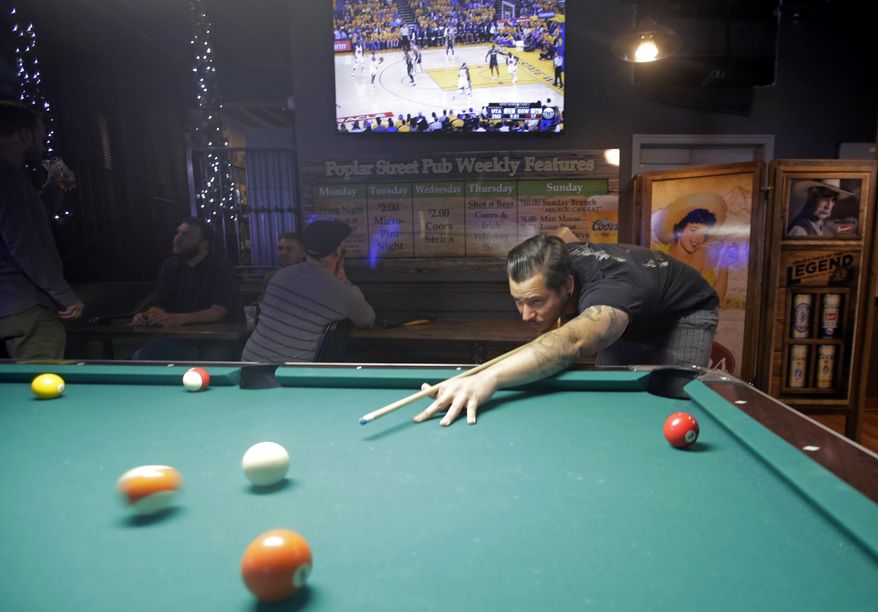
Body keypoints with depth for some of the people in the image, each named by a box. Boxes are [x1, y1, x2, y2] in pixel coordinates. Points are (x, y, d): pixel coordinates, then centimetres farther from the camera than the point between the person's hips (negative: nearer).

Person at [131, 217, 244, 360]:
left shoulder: (221, 266, -12)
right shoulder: (170, 266, 6)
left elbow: (219, 311, -22)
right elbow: (160, 306, 5)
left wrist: (180, 319, -35)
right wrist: (146, 316, -19)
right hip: (184, 339, 6)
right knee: (140, 357, -12)